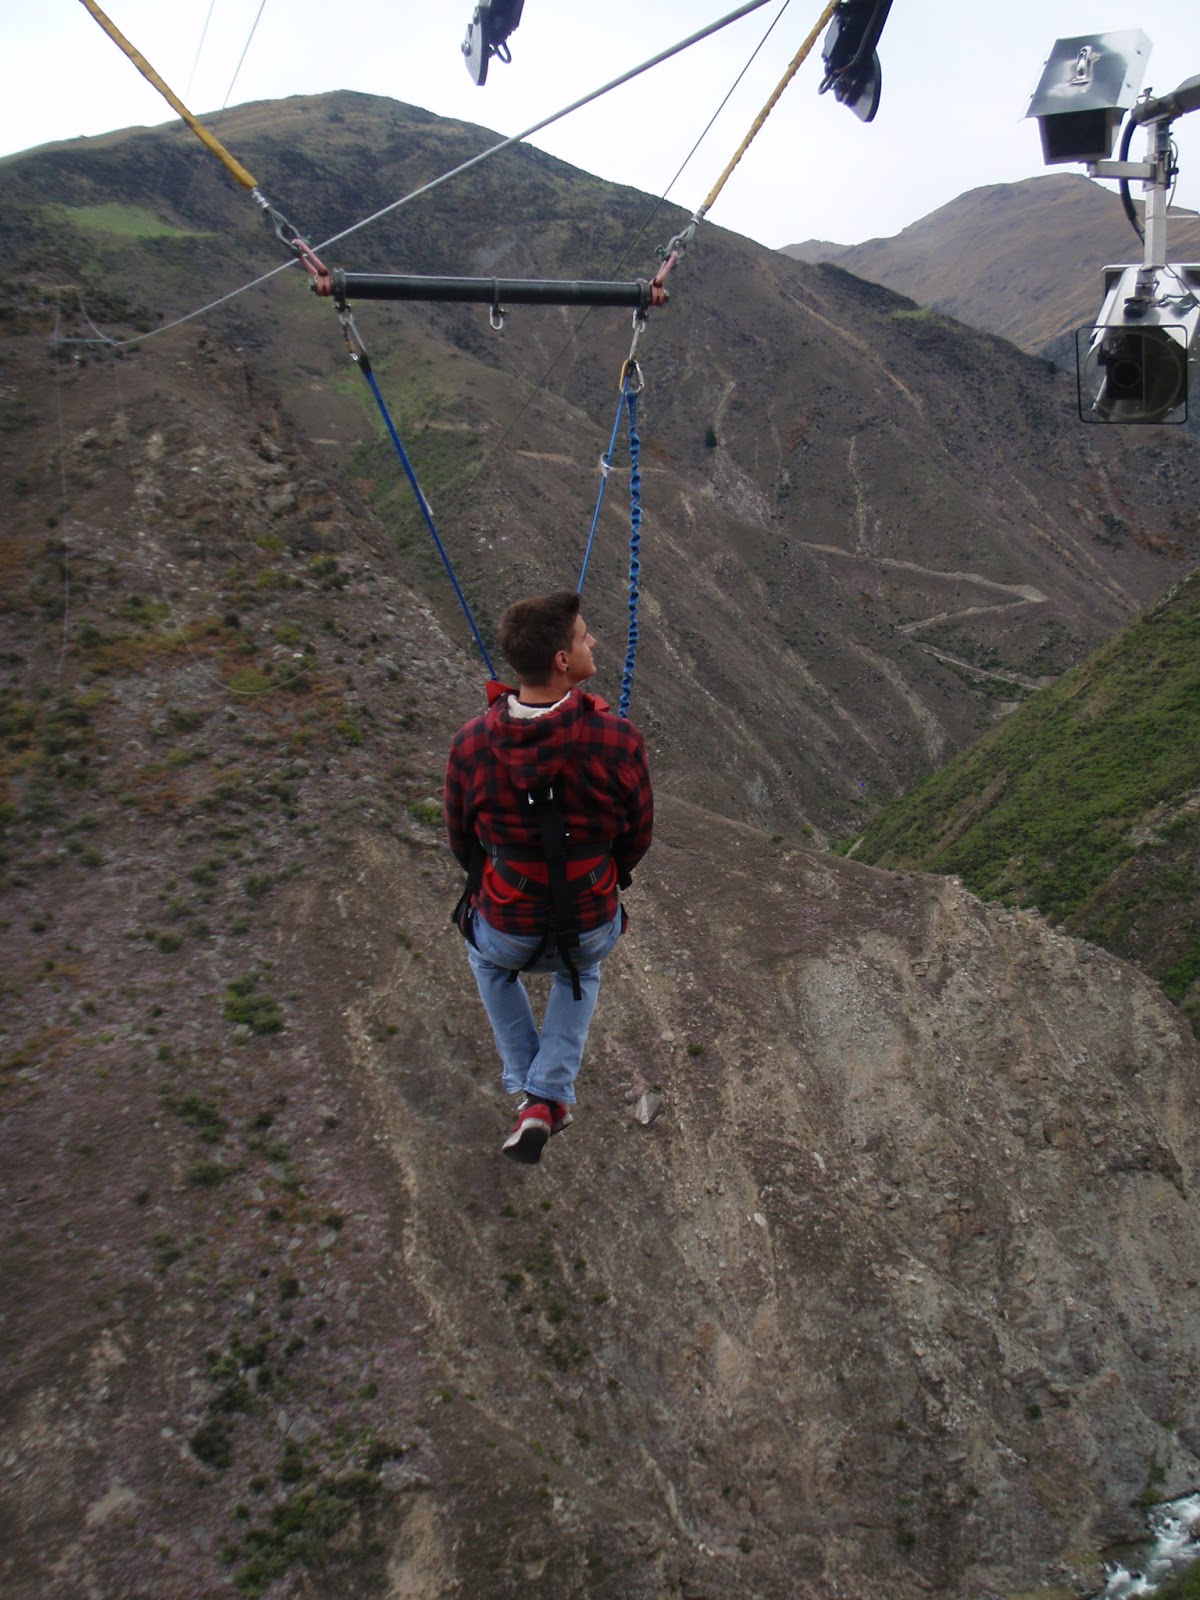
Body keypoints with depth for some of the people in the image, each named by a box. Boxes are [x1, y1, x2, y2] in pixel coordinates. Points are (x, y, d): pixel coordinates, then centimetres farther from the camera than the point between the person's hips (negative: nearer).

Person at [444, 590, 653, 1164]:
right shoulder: (618, 740, -23)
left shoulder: (471, 744, -20)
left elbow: (462, 841, -2)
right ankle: (548, 1097, 25)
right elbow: (638, 835, -6)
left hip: (508, 929, 0)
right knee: (580, 969, 39)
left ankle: (528, 1083, 41)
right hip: (593, 929, 0)